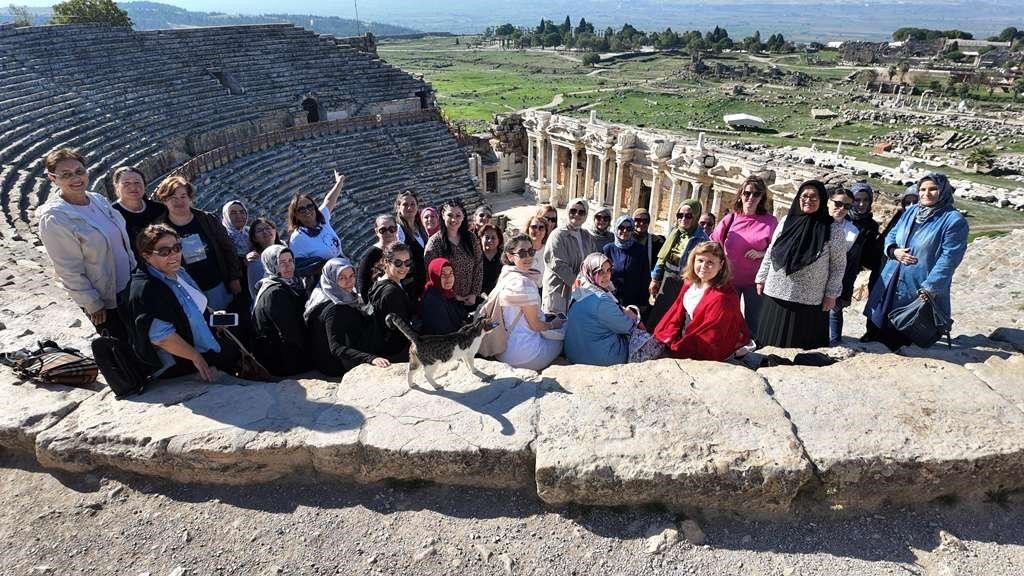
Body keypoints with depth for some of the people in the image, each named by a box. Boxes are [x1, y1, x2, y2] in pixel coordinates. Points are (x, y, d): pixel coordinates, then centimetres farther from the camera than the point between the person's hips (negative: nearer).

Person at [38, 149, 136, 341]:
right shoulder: (54, 218, -21)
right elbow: (69, 270, -18)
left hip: (130, 285, 6)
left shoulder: (98, 199, -1)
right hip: (104, 300, -6)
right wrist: (93, 306, -15)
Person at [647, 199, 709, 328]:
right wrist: (655, 278, 14)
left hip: (683, 284, -6)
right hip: (666, 280, 6)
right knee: (654, 317, 16)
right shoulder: (675, 232, 5)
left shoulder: (701, 239, -16)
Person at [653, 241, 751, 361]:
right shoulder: (690, 282, -1)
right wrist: (669, 337, -8)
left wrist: (676, 348, -25)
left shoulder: (723, 297, -27)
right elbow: (678, 311, 5)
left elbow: (708, 337, -25)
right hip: (684, 337, 7)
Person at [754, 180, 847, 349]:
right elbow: (770, 252, 12)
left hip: (809, 302, -3)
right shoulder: (787, 221, 5)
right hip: (776, 294, 3)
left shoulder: (833, 229, -4)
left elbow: (839, 265, -1)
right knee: (770, 345, 10)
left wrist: (831, 294, -4)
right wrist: (761, 278, 12)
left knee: (800, 347, 4)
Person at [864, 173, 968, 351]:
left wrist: (929, 288, -22)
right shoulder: (911, 212, 9)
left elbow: (949, 258, -16)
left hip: (920, 288, -6)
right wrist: (894, 251, -7)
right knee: (881, 324, 15)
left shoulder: (954, 220, -11)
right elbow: (891, 235, 17)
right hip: (892, 282, 6)